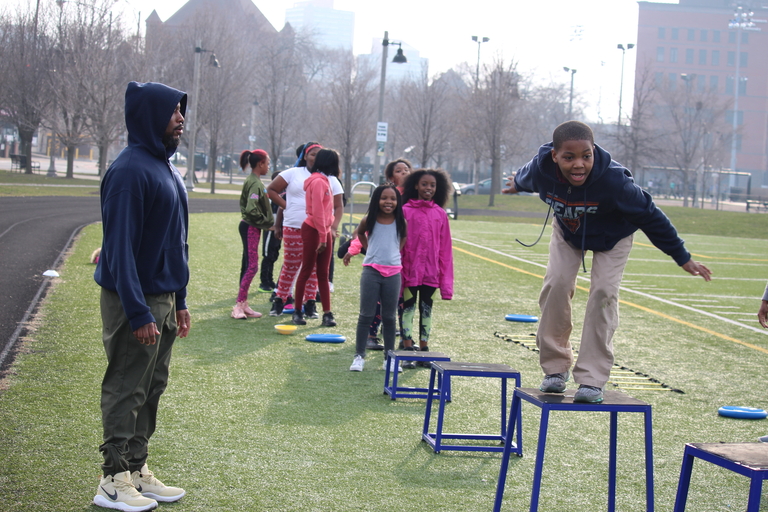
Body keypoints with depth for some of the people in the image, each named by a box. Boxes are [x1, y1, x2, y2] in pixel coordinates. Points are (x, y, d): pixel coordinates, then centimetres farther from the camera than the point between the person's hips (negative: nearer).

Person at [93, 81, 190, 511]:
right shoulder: (131, 170, -17)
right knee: (126, 391, -1)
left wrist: (180, 302, 16)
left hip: (163, 297, 9)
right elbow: (120, 247, -21)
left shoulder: (166, 168, 13)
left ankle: (139, 471, 23)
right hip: (135, 299, -9)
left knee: (152, 388, 14)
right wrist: (139, 313, -23)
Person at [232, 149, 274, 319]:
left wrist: (267, 222, 13)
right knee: (252, 266, -10)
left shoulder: (252, 181, 14)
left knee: (247, 266, 12)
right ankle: (239, 305, -9)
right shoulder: (255, 183, -17)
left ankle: (243, 305, 16)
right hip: (251, 227, -10)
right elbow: (252, 209, -25)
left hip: (250, 227, 10)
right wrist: (267, 223, -13)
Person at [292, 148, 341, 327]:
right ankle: (297, 311, 10)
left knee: (323, 274, 6)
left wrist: (329, 230, 6)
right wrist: (322, 237, -17)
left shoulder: (324, 181, 15)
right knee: (306, 271, 0)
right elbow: (317, 212, -18)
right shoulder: (318, 182, -15)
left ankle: (327, 314, 5)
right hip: (313, 231, -9)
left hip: (324, 231, 9)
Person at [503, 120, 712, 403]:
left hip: (612, 237, -3)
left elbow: (650, 215, -27)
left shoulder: (613, 180, -42)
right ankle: (555, 367, 3)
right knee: (556, 284, -12)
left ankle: (592, 380, -11)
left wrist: (682, 257, -17)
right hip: (567, 232, 3)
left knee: (603, 292, -15)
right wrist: (516, 184, 22)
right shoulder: (541, 170, -33)